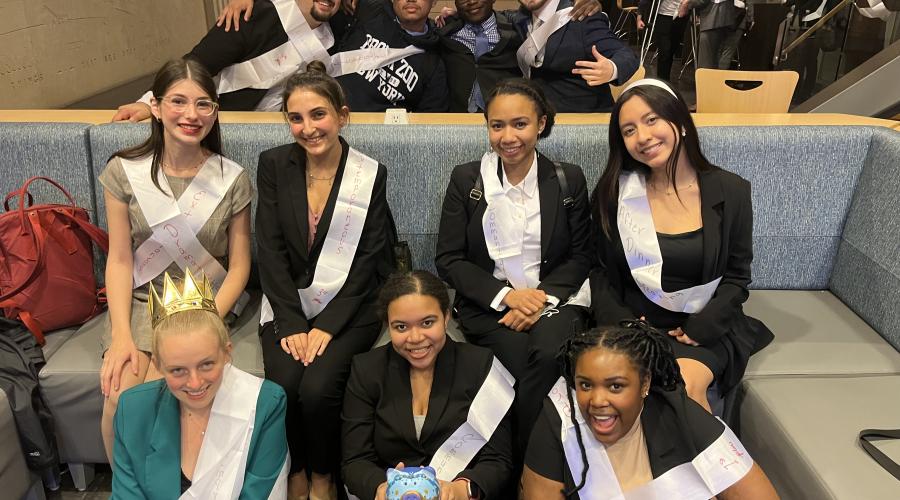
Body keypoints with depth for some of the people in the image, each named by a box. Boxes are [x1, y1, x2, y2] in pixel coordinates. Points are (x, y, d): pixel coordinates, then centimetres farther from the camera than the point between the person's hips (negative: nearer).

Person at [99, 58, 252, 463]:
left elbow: (239, 266, -2)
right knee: (118, 397, -20)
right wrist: (121, 335, -13)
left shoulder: (233, 179, -5)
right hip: (140, 303, 1)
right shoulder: (124, 171, -3)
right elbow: (120, 259, -2)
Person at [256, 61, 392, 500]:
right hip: (288, 307, 2)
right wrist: (292, 324, -11)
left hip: (349, 310, -1)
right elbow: (270, 251, -2)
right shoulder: (273, 165, 2)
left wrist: (327, 326, -13)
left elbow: (368, 260, -5)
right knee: (284, 385, -23)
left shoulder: (370, 175, -2)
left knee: (318, 387, -24)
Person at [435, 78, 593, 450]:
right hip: (488, 306, 0)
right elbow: (448, 260, 2)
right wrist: (507, 294, -11)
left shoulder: (568, 180, 7)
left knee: (550, 353, -33)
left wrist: (543, 297, -12)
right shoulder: (466, 179, 4)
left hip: (552, 299, 1)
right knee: (538, 365, -30)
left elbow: (581, 256, 7)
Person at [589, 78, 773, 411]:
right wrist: (622, 325, -10)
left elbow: (736, 276, 5)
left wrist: (700, 328, -10)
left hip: (702, 327, 0)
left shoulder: (730, 192, 1)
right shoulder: (614, 193, 2)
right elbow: (602, 275, 6)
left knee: (686, 386, -29)